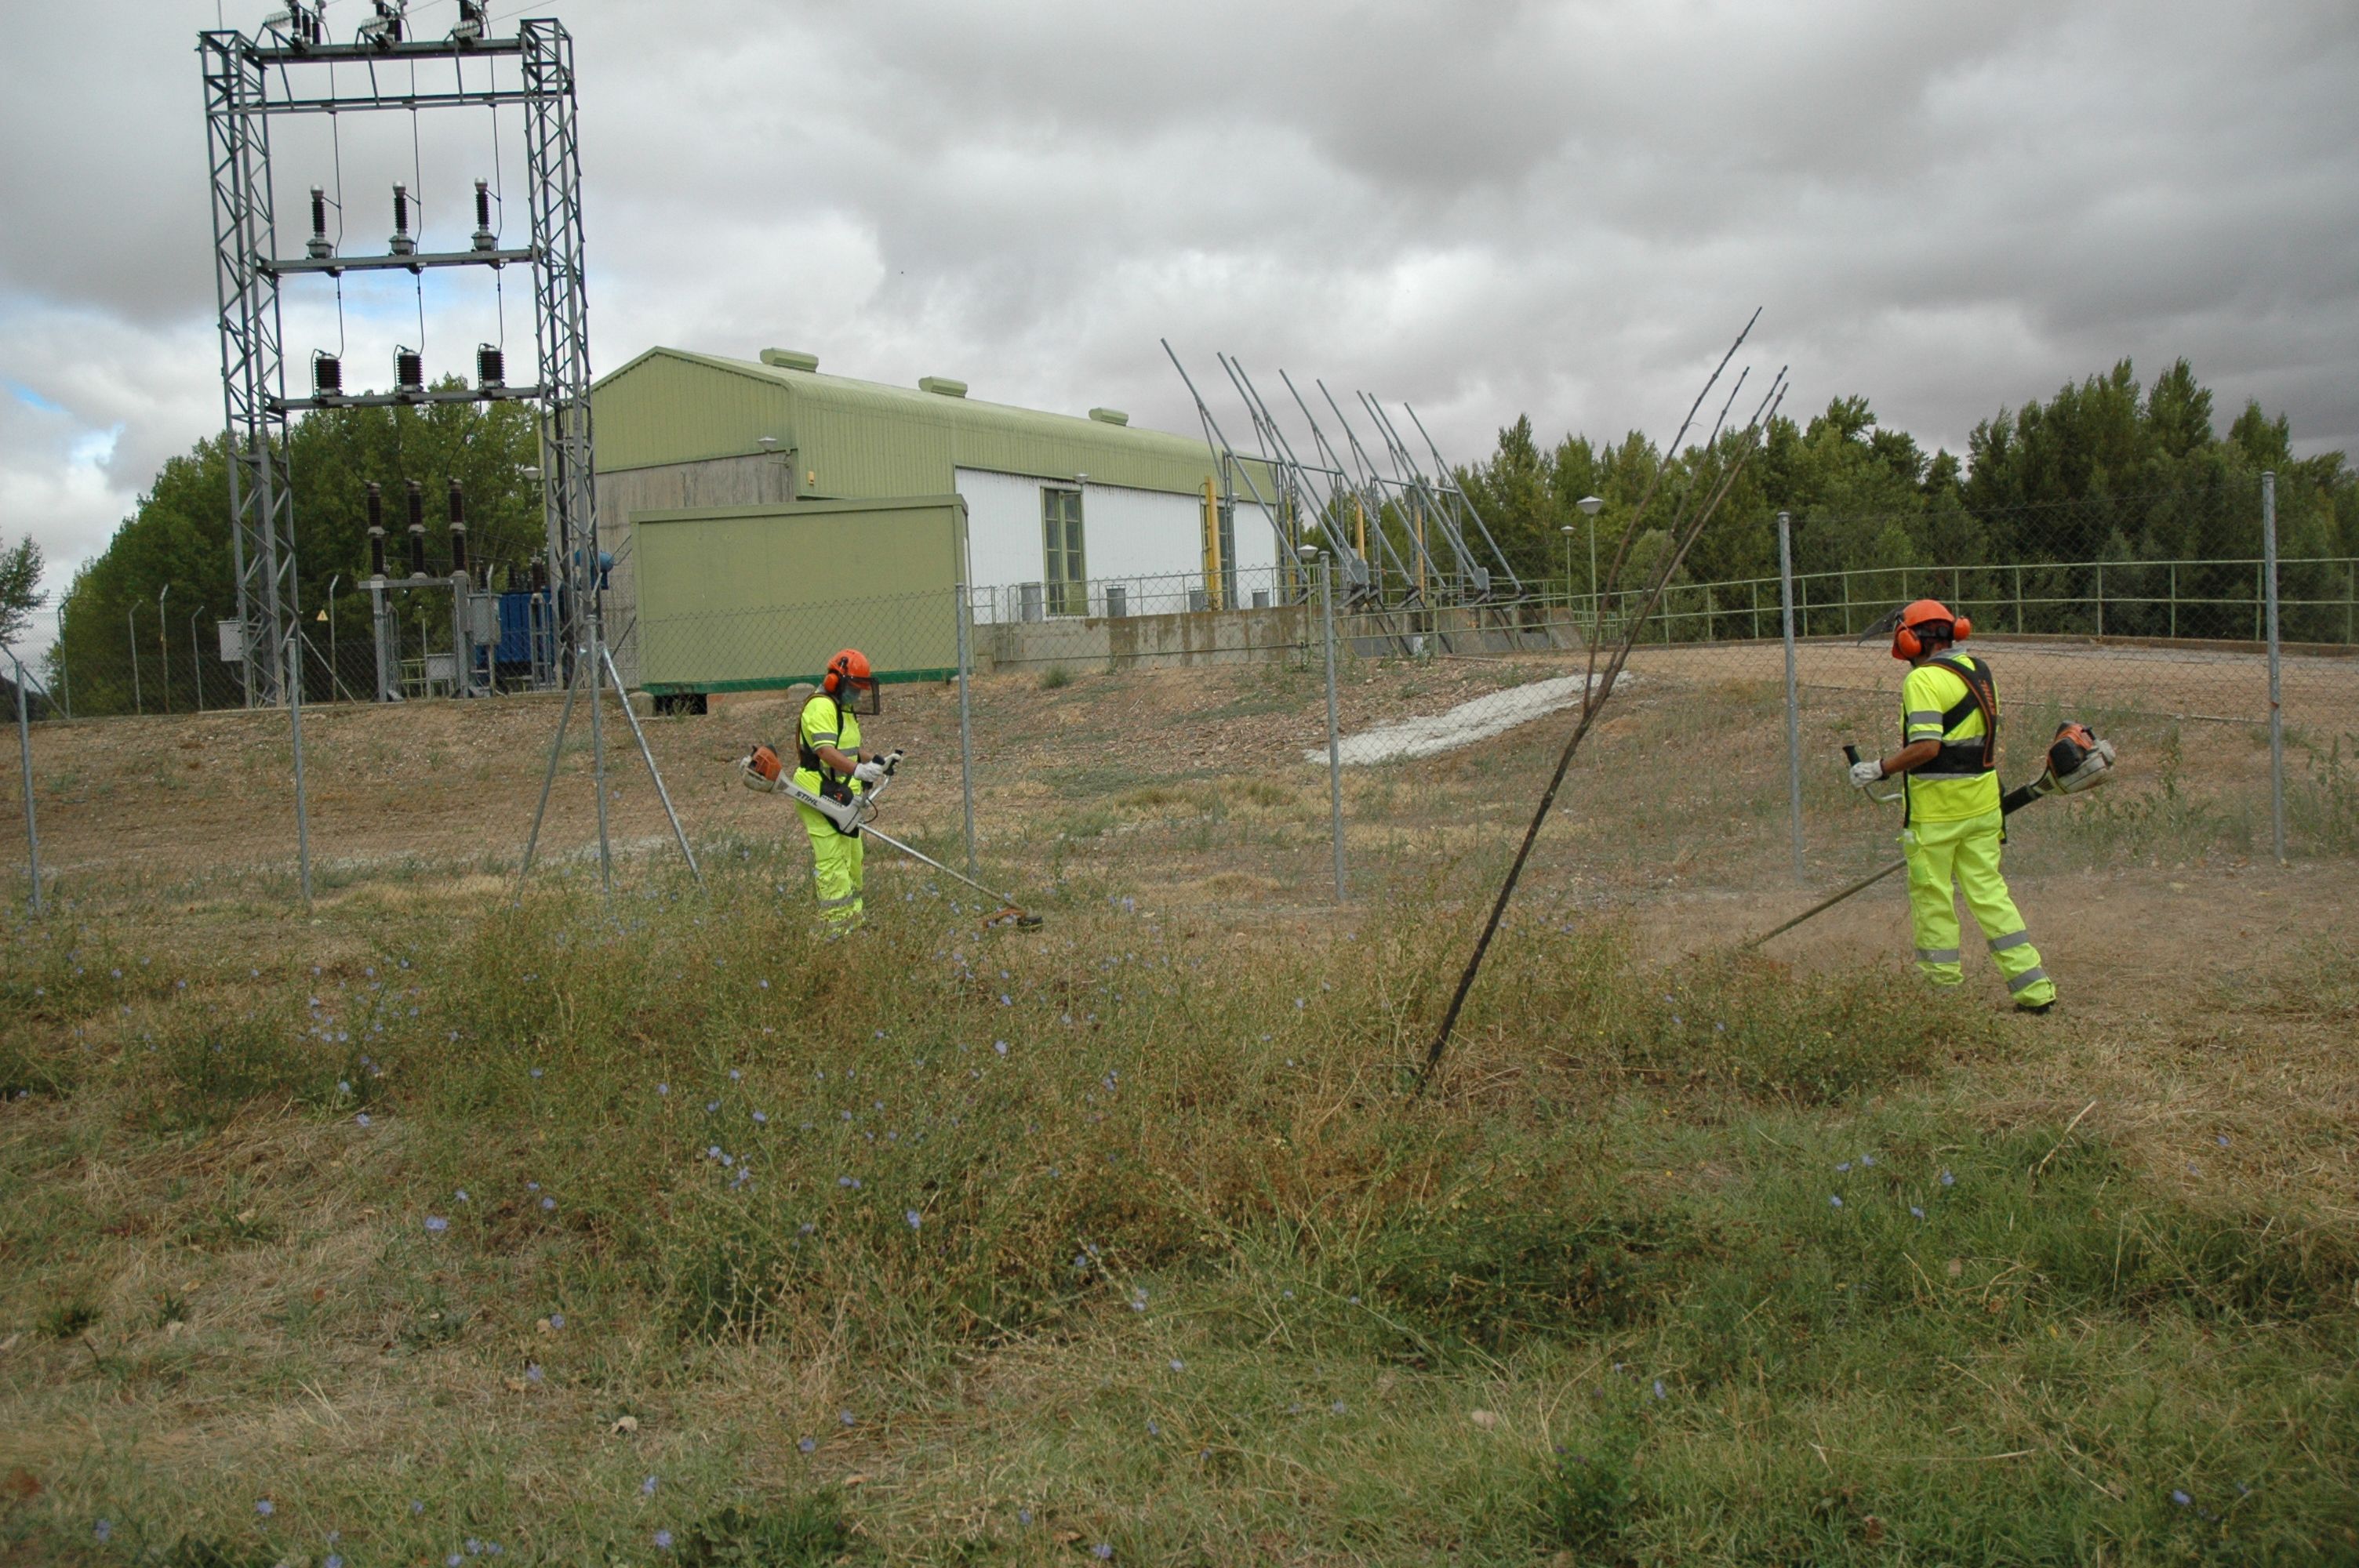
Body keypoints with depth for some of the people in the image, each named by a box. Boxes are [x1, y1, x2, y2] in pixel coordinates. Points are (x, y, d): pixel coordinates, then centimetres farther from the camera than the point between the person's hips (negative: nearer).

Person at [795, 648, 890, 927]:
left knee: (852, 857, 16)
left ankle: (853, 917, 26)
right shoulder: (821, 707, -15)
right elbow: (825, 750, -29)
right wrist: (857, 770, -41)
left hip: (841, 795, 11)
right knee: (833, 858, -14)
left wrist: (874, 761, 12)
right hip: (820, 795, -11)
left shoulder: (843, 709, 19)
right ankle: (838, 922, -15)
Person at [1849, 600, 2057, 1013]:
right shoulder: (1978, 670, 11)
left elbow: (1926, 746, -24)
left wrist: (1880, 769, -13)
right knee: (1988, 890, 10)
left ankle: (1943, 981, 12)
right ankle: (2033, 985, 8)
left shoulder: (1924, 679, -15)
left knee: (1931, 893, 5)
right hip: (1983, 804, 8)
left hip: (1937, 809, -8)